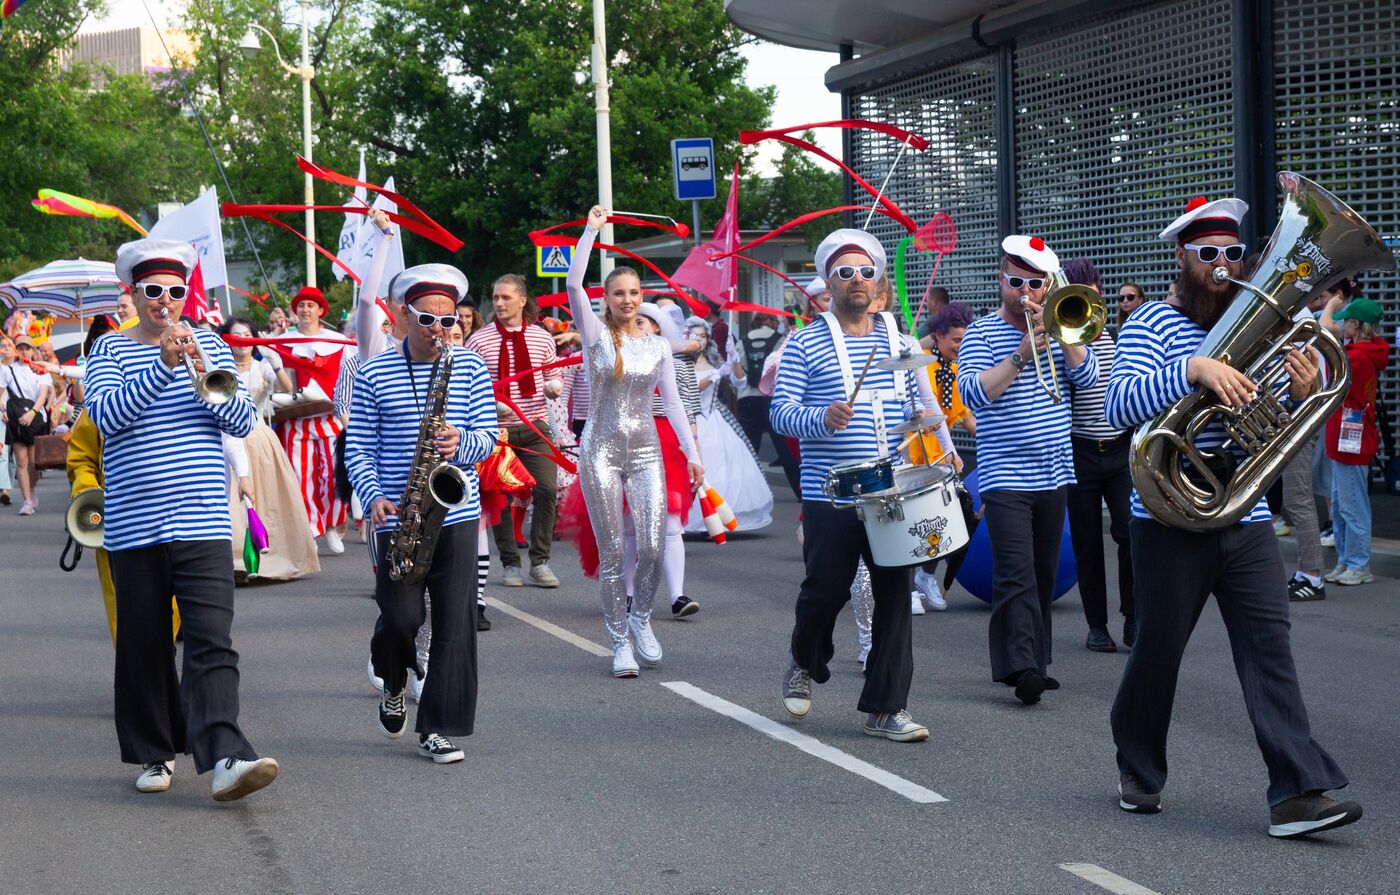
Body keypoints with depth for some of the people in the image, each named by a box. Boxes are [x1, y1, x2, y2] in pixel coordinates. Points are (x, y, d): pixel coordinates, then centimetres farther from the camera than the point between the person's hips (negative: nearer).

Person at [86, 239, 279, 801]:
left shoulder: (208, 345, 10)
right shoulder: (109, 350, 6)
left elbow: (243, 422, 2)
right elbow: (106, 416, -12)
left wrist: (209, 380, -16)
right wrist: (164, 365, -21)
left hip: (201, 522, 0)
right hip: (133, 527, 0)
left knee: (211, 643, -12)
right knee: (143, 646, 7)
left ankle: (225, 758, -21)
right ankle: (155, 754, 21)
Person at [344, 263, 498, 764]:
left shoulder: (470, 368, 6)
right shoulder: (373, 373, 3)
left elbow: (488, 436, 4)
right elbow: (358, 447, 2)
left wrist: (461, 444, -18)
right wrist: (374, 497, -13)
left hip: (457, 513, 1)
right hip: (398, 516, -1)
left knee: (454, 622, -3)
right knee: (399, 618, -2)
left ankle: (440, 728, 4)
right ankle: (394, 684, 32)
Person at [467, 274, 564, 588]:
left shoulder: (541, 338, 6)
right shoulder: (479, 340, -1)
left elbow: (555, 374, 15)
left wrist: (554, 386, -8)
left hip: (535, 426, 1)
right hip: (497, 428, -1)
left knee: (546, 490, -9)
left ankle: (540, 561, 1)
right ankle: (510, 563, 14)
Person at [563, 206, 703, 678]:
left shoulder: (658, 346, 9)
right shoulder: (596, 335, 1)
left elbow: (673, 403, 9)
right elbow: (573, 285, -13)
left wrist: (692, 454, 2)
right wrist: (591, 230, -12)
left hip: (645, 452, 2)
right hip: (601, 449, -2)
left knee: (652, 547, -8)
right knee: (612, 552, -1)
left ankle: (640, 617, 18)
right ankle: (621, 643, 7)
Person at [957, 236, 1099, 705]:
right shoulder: (981, 333, -1)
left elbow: (1088, 376, 0)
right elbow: (973, 392, -15)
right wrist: (1020, 356, -24)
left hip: (1053, 474, 5)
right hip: (1005, 477, -5)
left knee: (1043, 574, 11)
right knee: (1016, 574, -15)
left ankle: (1034, 662, 19)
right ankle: (1020, 666, -20)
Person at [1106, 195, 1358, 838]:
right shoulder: (1153, 325, -5)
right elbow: (1119, 407, -21)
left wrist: (1302, 393, -7)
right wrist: (1193, 369, -33)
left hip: (1247, 520, 4)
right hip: (1171, 520, -4)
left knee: (1269, 646, -5)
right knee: (1158, 650, 7)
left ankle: (1297, 791, -10)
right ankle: (1139, 770, 29)